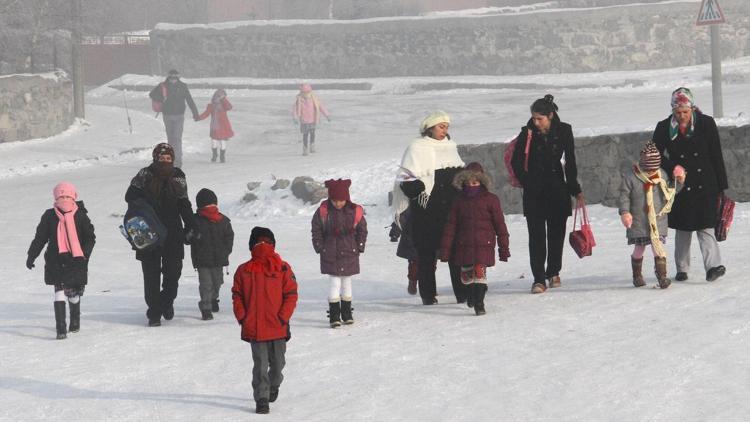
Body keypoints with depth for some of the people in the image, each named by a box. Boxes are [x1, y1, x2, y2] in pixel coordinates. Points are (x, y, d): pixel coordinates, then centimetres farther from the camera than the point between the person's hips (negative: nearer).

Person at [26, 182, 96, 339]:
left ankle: (75, 321, 39)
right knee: (59, 292, -12)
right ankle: (60, 328, -14)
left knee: (74, 293, 13)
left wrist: (85, 253, -11)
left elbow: (90, 237, 4)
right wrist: (31, 256, 7)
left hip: (76, 261, 1)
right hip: (56, 260, -1)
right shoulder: (50, 216, 2)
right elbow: (40, 238, 9)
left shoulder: (81, 216, 1)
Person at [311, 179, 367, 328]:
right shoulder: (323, 211, -9)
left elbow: (362, 230, 6)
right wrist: (320, 247, -1)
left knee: (347, 282, 11)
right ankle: (334, 315, -2)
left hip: (349, 254, 2)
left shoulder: (355, 211, -7)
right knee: (335, 283, -5)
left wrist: (359, 247, 2)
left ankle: (347, 314, 21)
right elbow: (316, 230, 2)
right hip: (331, 255, -2)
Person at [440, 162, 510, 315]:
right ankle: (472, 293, 40)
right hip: (464, 245, 3)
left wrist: (504, 248, 0)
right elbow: (451, 226, 8)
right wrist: (445, 249, 3)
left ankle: (479, 302, -12)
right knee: (466, 274, 12)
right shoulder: (459, 201, 7)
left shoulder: (490, 199, -1)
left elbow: (500, 225, 2)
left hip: (484, 245, -3)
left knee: (480, 272, -14)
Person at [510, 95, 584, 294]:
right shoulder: (527, 133, -5)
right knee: (537, 234, -6)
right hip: (534, 191, -1)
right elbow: (516, 162, 1)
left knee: (557, 231, 6)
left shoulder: (563, 131, -2)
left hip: (557, 188, 1)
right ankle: (539, 279, -7)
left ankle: (554, 272, 23)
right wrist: (527, 183, -6)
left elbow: (570, 162, 4)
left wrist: (575, 190, 5)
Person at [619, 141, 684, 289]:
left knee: (657, 246, -9)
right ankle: (637, 276, 28)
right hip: (638, 221, -2)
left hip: (658, 220, 2)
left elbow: (670, 192, 18)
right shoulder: (630, 177, -10)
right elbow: (624, 196, -7)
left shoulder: (662, 175, 4)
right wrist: (625, 212, -18)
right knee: (639, 248, 9)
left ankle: (662, 276, -10)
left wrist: (679, 182, 3)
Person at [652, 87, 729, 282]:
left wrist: (721, 187, 1)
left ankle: (713, 265, -17)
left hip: (705, 185, -1)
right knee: (682, 229, 8)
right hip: (680, 186, 1)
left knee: (705, 226, -11)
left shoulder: (706, 124, -2)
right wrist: (672, 167, -11)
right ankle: (682, 269, 18)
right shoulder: (664, 128, -1)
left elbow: (716, 157, 1)